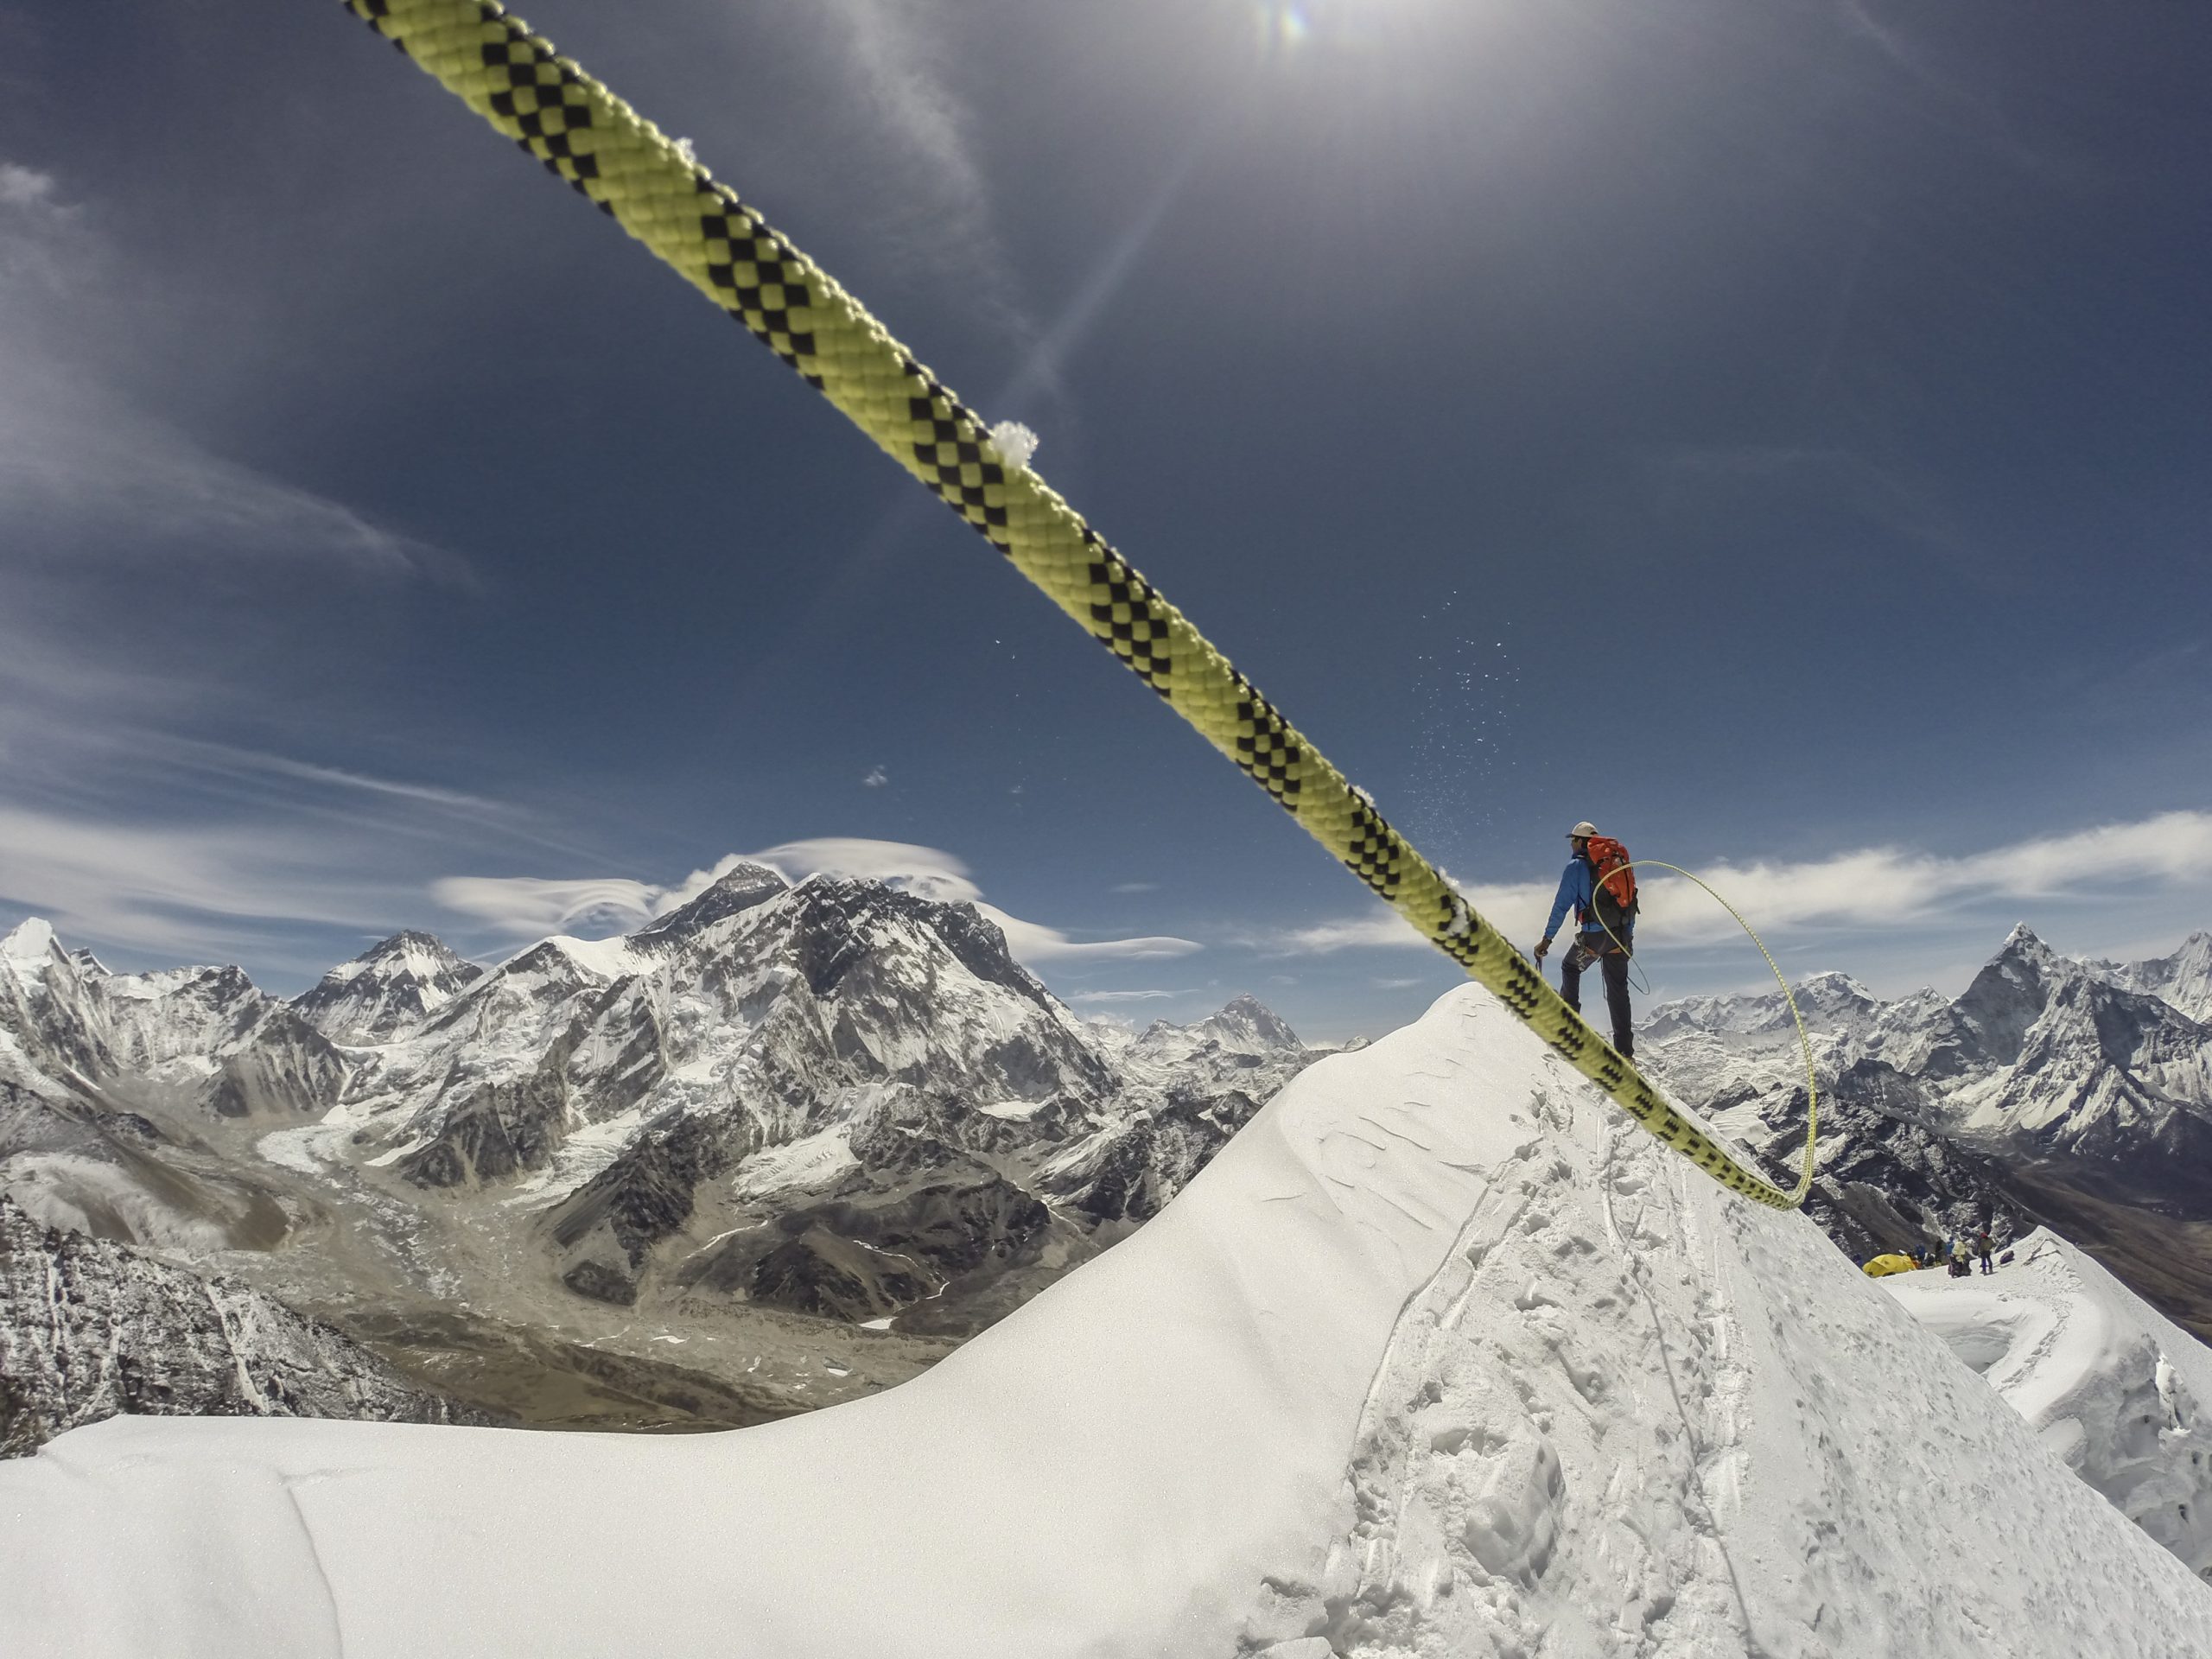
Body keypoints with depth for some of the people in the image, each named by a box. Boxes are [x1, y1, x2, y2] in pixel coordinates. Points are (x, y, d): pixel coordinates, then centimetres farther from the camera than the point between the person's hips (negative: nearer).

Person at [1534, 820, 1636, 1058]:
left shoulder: (1577, 865, -2)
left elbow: (1562, 904, -8)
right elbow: (1630, 902, 20)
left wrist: (1547, 938, -6)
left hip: (1594, 934, -5)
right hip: (1621, 936, 5)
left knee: (1570, 967, 23)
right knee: (1618, 990, 9)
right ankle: (1625, 1050, 8)